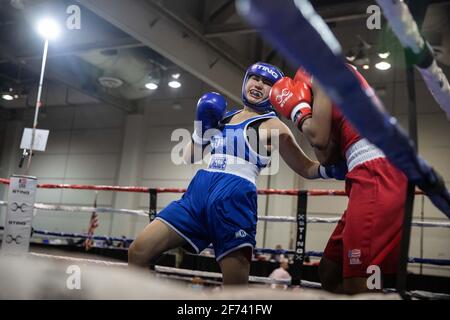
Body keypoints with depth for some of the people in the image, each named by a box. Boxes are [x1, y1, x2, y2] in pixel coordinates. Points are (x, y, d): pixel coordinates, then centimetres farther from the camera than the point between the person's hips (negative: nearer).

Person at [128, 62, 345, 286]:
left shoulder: (272, 126, 7)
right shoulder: (222, 115, 22)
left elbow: (306, 169, 8)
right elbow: (190, 157, 24)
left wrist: (329, 169, -12)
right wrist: (202, 128, 8)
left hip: (234, 196, -5)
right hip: (199, 190, 5)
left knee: (236, 286, -8)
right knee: (138, 252, -4)